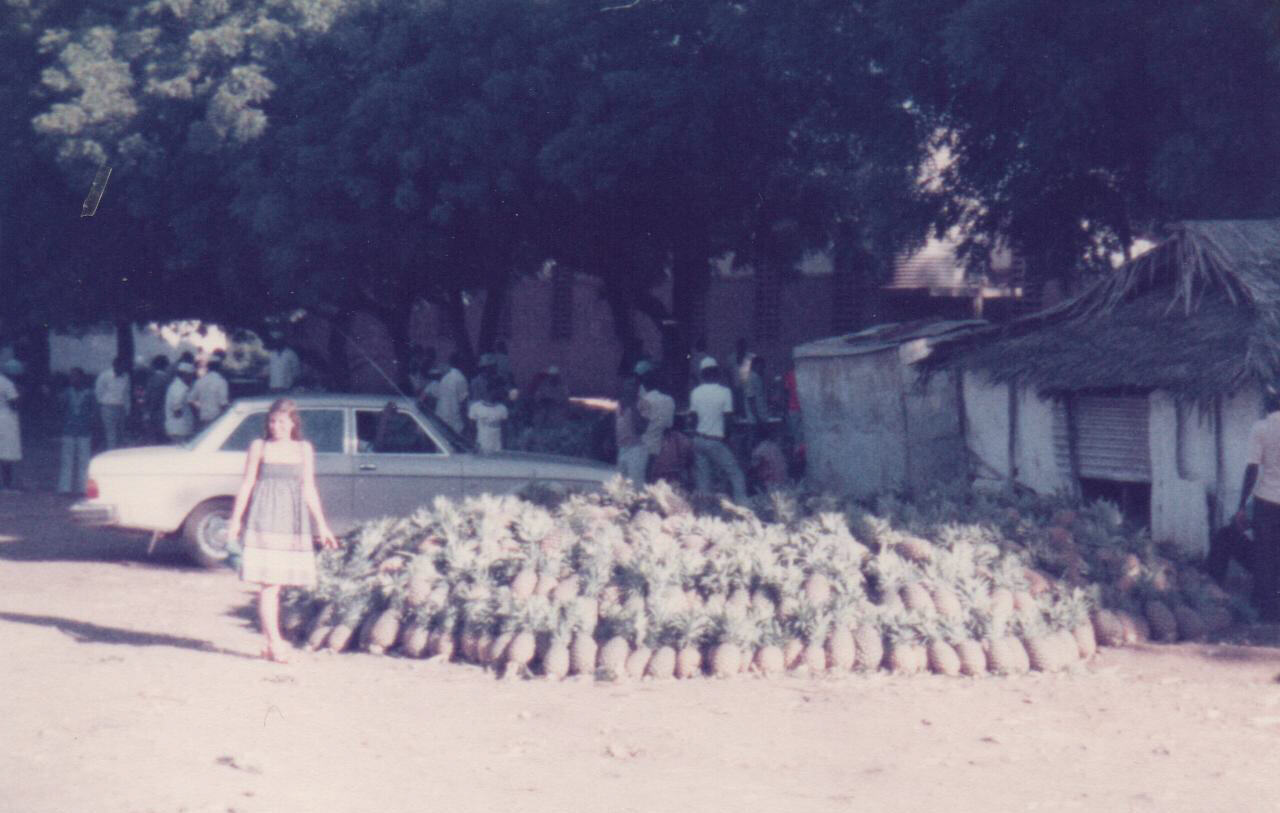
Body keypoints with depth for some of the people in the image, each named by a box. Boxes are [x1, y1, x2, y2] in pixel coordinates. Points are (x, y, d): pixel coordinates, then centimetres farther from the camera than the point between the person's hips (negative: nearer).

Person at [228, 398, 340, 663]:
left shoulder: (304, 449, 10)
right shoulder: (259, 446, 3)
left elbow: (308, 489, 13)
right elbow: (247, 483, 4)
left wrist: (321, 524, 11)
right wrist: (236, 518, -1)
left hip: (292, 519, 3)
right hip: (264, 518, -3)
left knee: (277, 583, 6)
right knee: (267, 584, -9)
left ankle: (272, 642, 13)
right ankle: (275, 643, -12)